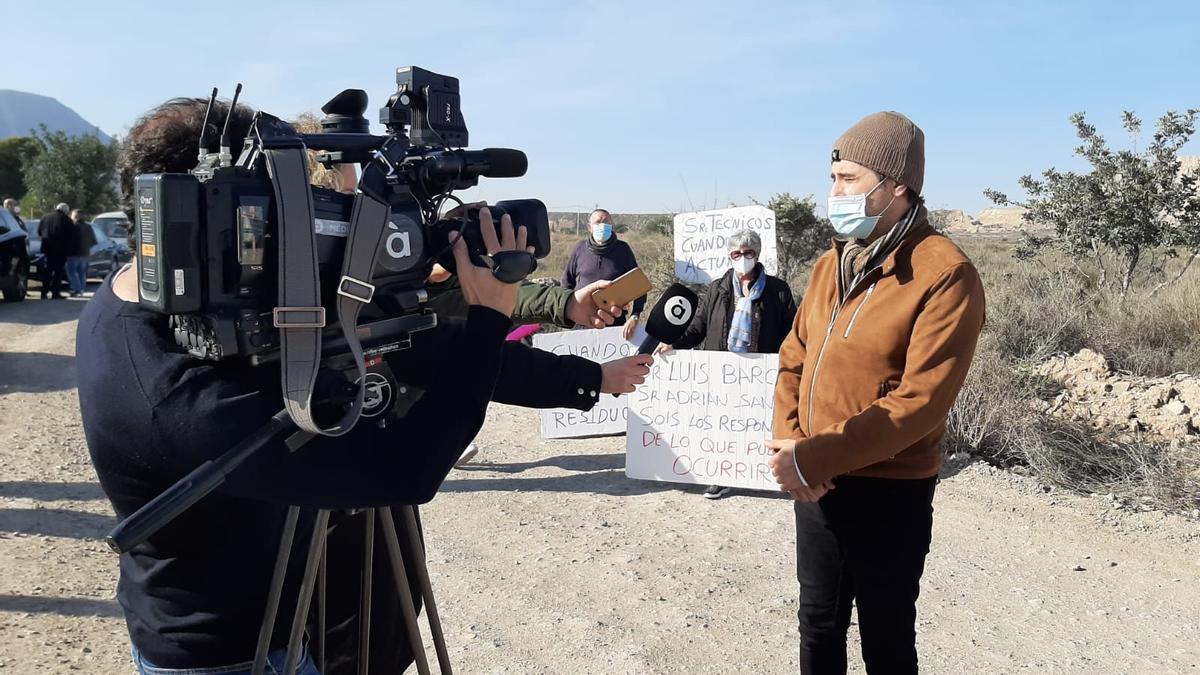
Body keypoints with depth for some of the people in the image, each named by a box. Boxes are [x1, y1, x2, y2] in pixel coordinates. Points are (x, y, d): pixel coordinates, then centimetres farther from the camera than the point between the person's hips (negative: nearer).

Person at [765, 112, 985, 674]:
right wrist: (789, 444, -8)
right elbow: (794, 361, 9)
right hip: (815, 485, 6)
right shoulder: (832, 263, 7)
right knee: (818, 627, 21)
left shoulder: (946, 275, -17)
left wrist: (812, 459, -21)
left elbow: (919, 402, -22)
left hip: (889, 495, -6)